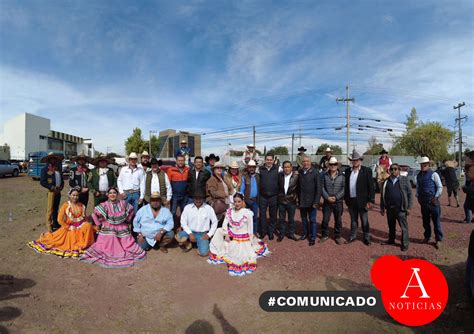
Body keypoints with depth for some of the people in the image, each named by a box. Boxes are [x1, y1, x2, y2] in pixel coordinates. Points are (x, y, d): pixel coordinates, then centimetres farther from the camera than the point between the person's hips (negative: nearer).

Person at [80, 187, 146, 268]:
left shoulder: (123, 203, -3)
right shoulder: (104, 205, -13)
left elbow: (131, 210, 12)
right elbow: (94, 214, -8)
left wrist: (128, 220, 10)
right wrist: (99, 224, -2)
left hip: (122, 229, 2)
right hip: (109, 230, -2)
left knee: (128, 243, -4)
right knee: (110, 245, -11)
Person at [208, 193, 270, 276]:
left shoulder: (247, 213, -15)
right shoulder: (229, 211, -2)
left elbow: (250, 229, -9)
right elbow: (225, 224, -2)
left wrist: (251, 242, -5)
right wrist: (226, 234, -16)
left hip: (243, 239, -4)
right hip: (231, 237, 5)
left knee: (242, 256, -18)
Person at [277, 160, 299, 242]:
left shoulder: (296, 176, -9)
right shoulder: (280, 175, -1)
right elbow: (277, 186, 7)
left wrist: (296, 196, -4)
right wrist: (278, 196, 3)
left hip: (291, 201, -2)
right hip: (281, 200, 2)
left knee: (291, 219, 11)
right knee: (281, 218, 12)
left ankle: (291, 233, 26)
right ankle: (282, 234, 25)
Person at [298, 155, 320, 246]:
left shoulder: (315, 172, -9)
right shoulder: (300, 172, 1)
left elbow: (318, 188, -10)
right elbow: (298, 187, 5)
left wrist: (316, 202, -14)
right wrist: (298, 199, 2)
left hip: (311, 201, -4)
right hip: (301, 201, 4)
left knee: (312, 220, 6)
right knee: (304, 219, 16)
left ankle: (313, 237, 18)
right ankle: (305, 233, 33)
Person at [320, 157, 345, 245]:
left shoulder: (341, 176, 0)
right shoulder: (324, 175, 0)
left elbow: (343, 188, -4)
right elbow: (322, 188, -2)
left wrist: (336, 197, -14)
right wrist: (328, 197, -13)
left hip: (338, 202, 0)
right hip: (327, 202, 0)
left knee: (338, 220, 9)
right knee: (325, 220, 5)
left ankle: (337, 236, 25)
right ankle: (324, 235, 23)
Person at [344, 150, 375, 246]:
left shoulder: (366, 171, -6)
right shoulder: (348, 171, 6)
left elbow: (371, 186, -8)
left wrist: (371, 200, -11)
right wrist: (346, 198, 7)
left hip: (362, 200, -4)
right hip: (351, 200, 4)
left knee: (364, 221, 10)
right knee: (353, 220, 16)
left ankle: (366, 238, 25)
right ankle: (353, 236, 29)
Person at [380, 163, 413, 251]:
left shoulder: (404, 180, -1)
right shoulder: (386, 181, 8)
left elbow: (409, 194, -2)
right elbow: (382, 195, 11)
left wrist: (409, 207, -6)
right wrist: (382, 208, 9)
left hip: (400, 208, -3)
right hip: (389, 208, 3)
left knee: (404, 227, 3)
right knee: (391, 226, 16)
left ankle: (405, 244, 14)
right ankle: (391, 240, 32)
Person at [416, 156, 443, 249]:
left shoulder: (433, 174, -8)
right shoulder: (419, 175, 7)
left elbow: (440, 187, -8)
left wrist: (436, 197, -13)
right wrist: (418, 197, 6)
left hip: (433, 201, -5)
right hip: (423, 202, 5)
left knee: (436, 221, 2)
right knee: (425, 221, 14)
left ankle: (438, 239, 13)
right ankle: (427, 237, 28)